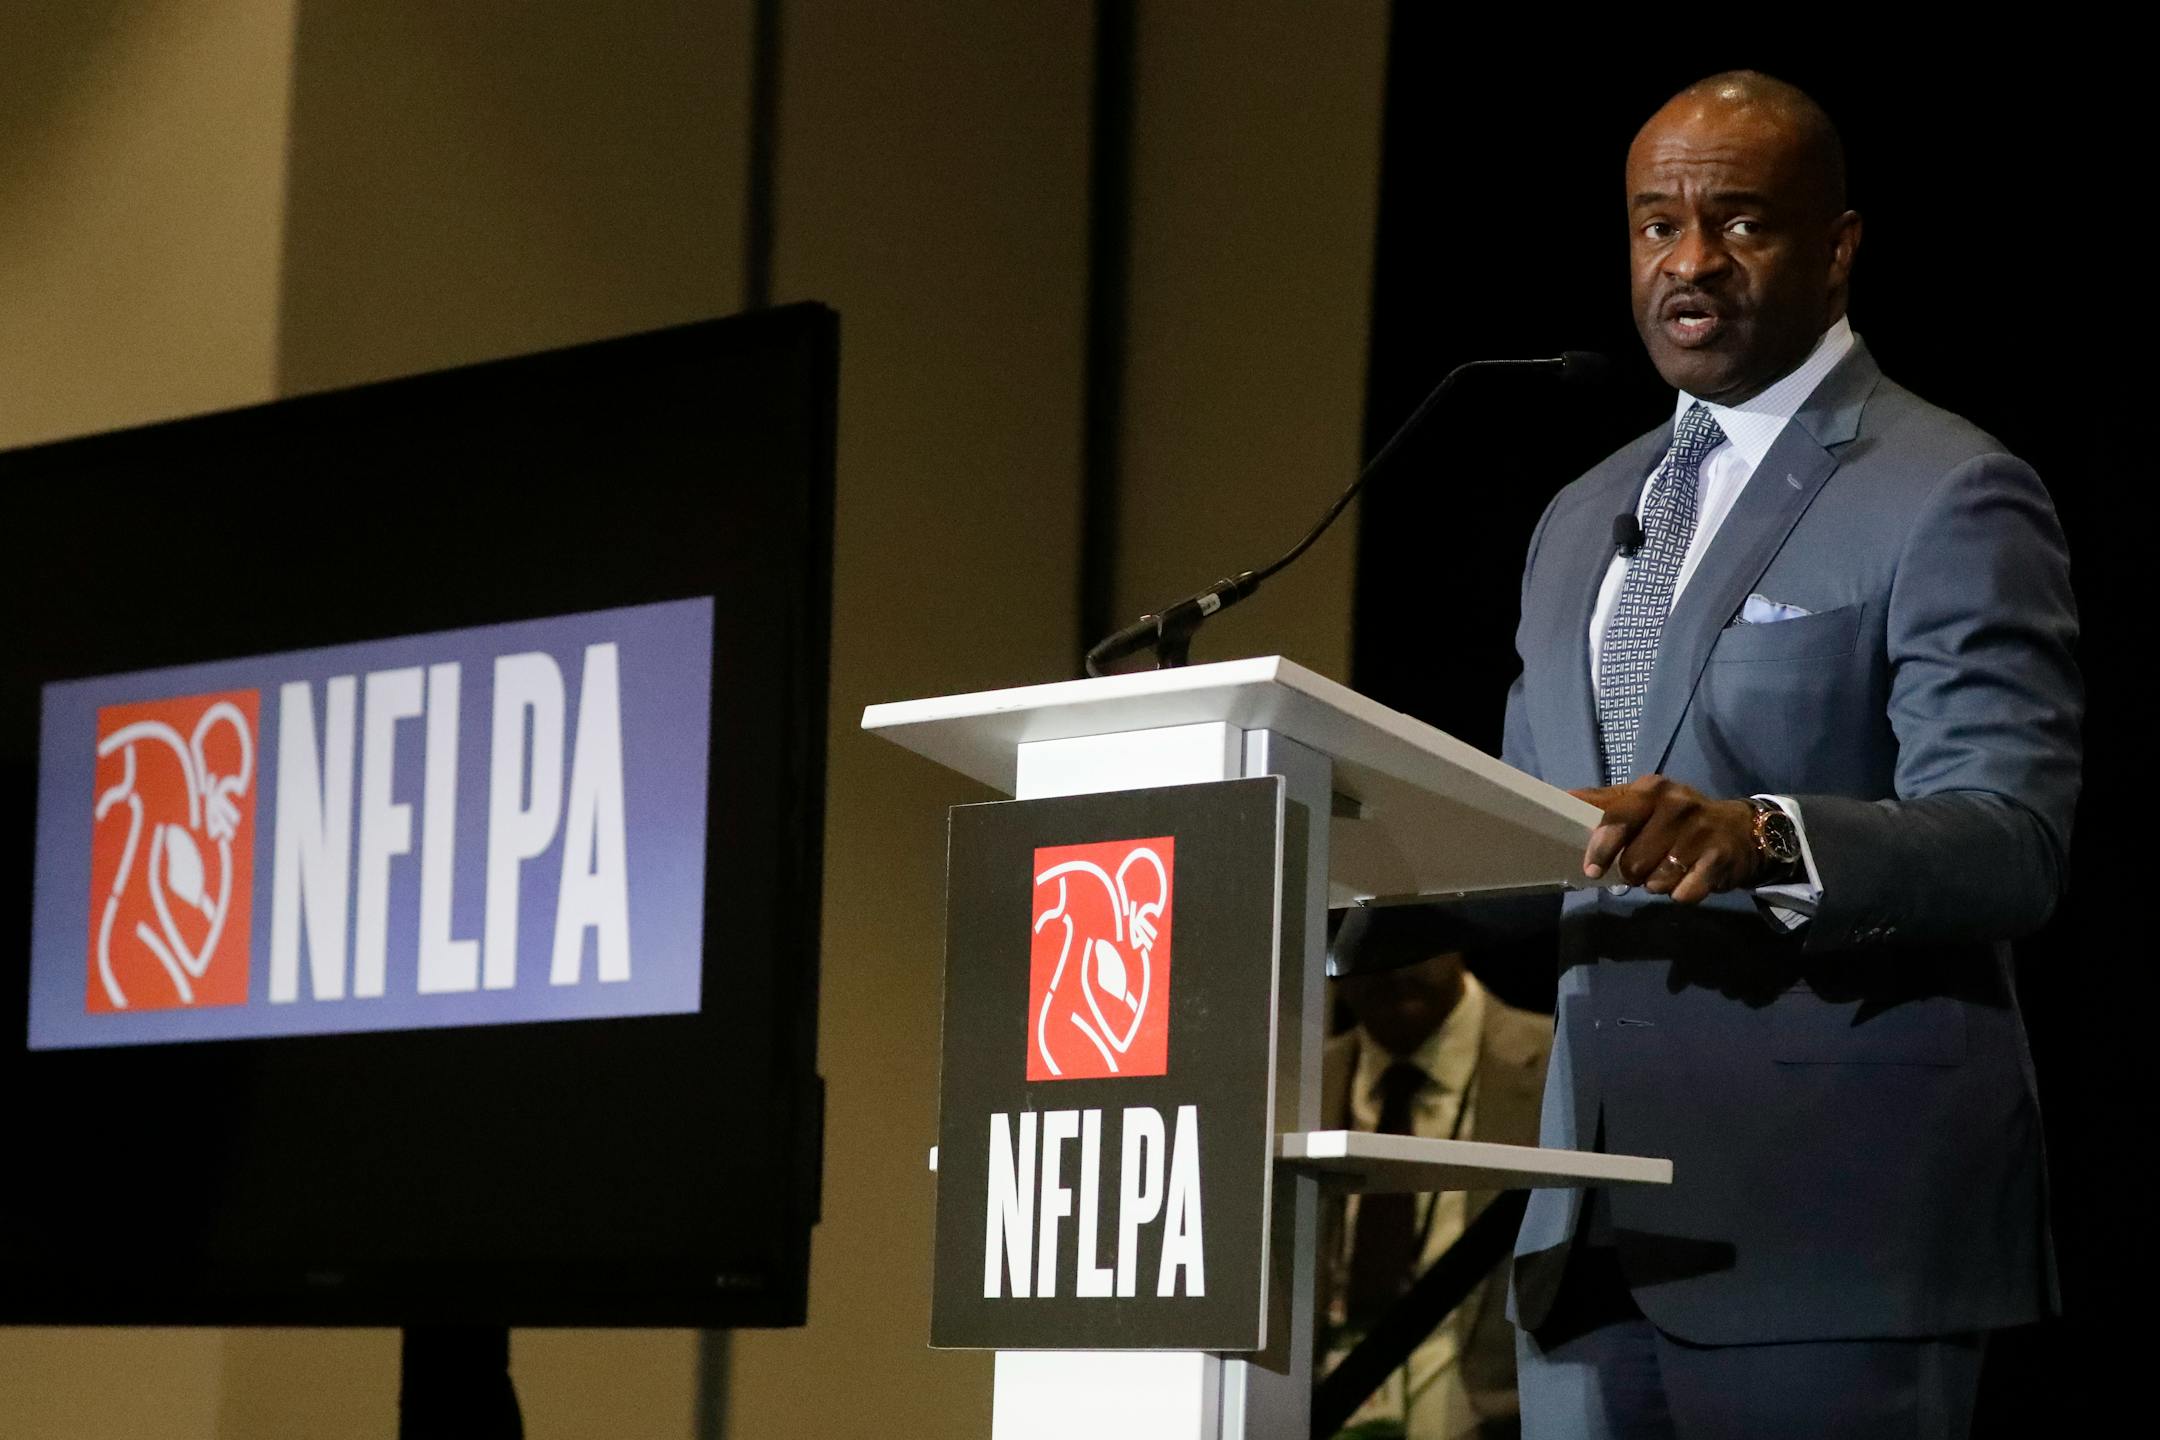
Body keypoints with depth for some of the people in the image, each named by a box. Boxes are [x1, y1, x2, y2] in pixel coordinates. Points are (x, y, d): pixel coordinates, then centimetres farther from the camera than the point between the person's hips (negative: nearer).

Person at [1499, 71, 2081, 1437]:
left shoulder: (1948, 498, -4)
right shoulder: (1582, 523, 20)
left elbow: (2012, 844, -15)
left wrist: (1762, 837, -33)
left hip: (1834, 1214, -6)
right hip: (1599, 1221, 7)